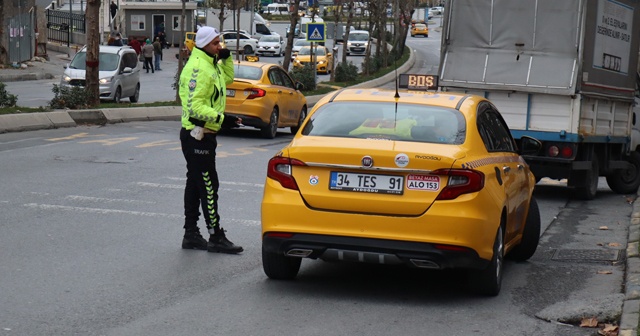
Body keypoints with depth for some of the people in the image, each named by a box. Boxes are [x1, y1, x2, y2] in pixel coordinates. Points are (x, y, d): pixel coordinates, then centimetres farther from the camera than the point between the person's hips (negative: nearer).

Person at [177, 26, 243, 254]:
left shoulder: (210, 65, 13)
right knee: (208, 186, -8)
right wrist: (221, 118, -31)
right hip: (198, 135, -11)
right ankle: (216, 237, -5)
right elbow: (195, 106, -25)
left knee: (195, 184, 15)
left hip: (202, 134, 11)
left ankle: (191, 234, 22)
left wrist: (226, 58, 13)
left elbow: (227, 78, 30)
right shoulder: (198, 68, -19)